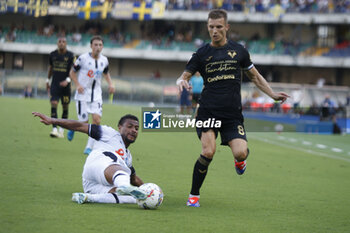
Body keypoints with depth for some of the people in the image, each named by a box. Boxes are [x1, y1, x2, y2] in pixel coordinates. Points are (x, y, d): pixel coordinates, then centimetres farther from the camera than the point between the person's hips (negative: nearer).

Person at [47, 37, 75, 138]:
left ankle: (61, 130, 20)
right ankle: (54, 129, -19)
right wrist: (48, 80, 20)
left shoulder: (70, 55, -6)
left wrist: (67, 80, -23)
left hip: (65, 85, -1)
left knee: (65, 107, 6)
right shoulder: (53, 55, 4)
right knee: (53, 104, -14)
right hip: (55, 84, 1)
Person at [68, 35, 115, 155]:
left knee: (97, 120, -13)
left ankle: (89, 147, -4)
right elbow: (72, 72, 1)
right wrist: (78, 85, -13)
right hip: (82, 93, -3)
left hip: (96, 94, 3)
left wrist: (110, 84, 4)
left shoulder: (104, 60, 3)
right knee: (84, 122, -5)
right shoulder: (83, 58, -10)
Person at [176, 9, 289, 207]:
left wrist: (273, 94, 9)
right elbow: (184, 76, 7)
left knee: (240, 153, -18)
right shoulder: (202, 54, 6)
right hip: (208, 111, -1)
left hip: (233, 114, 1)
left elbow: (254, 76, 20)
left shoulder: (238, 50, 9)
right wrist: (182, 82, -18)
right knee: (208, 152, -20)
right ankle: (194, 195, -3)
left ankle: (240, 159, 22)